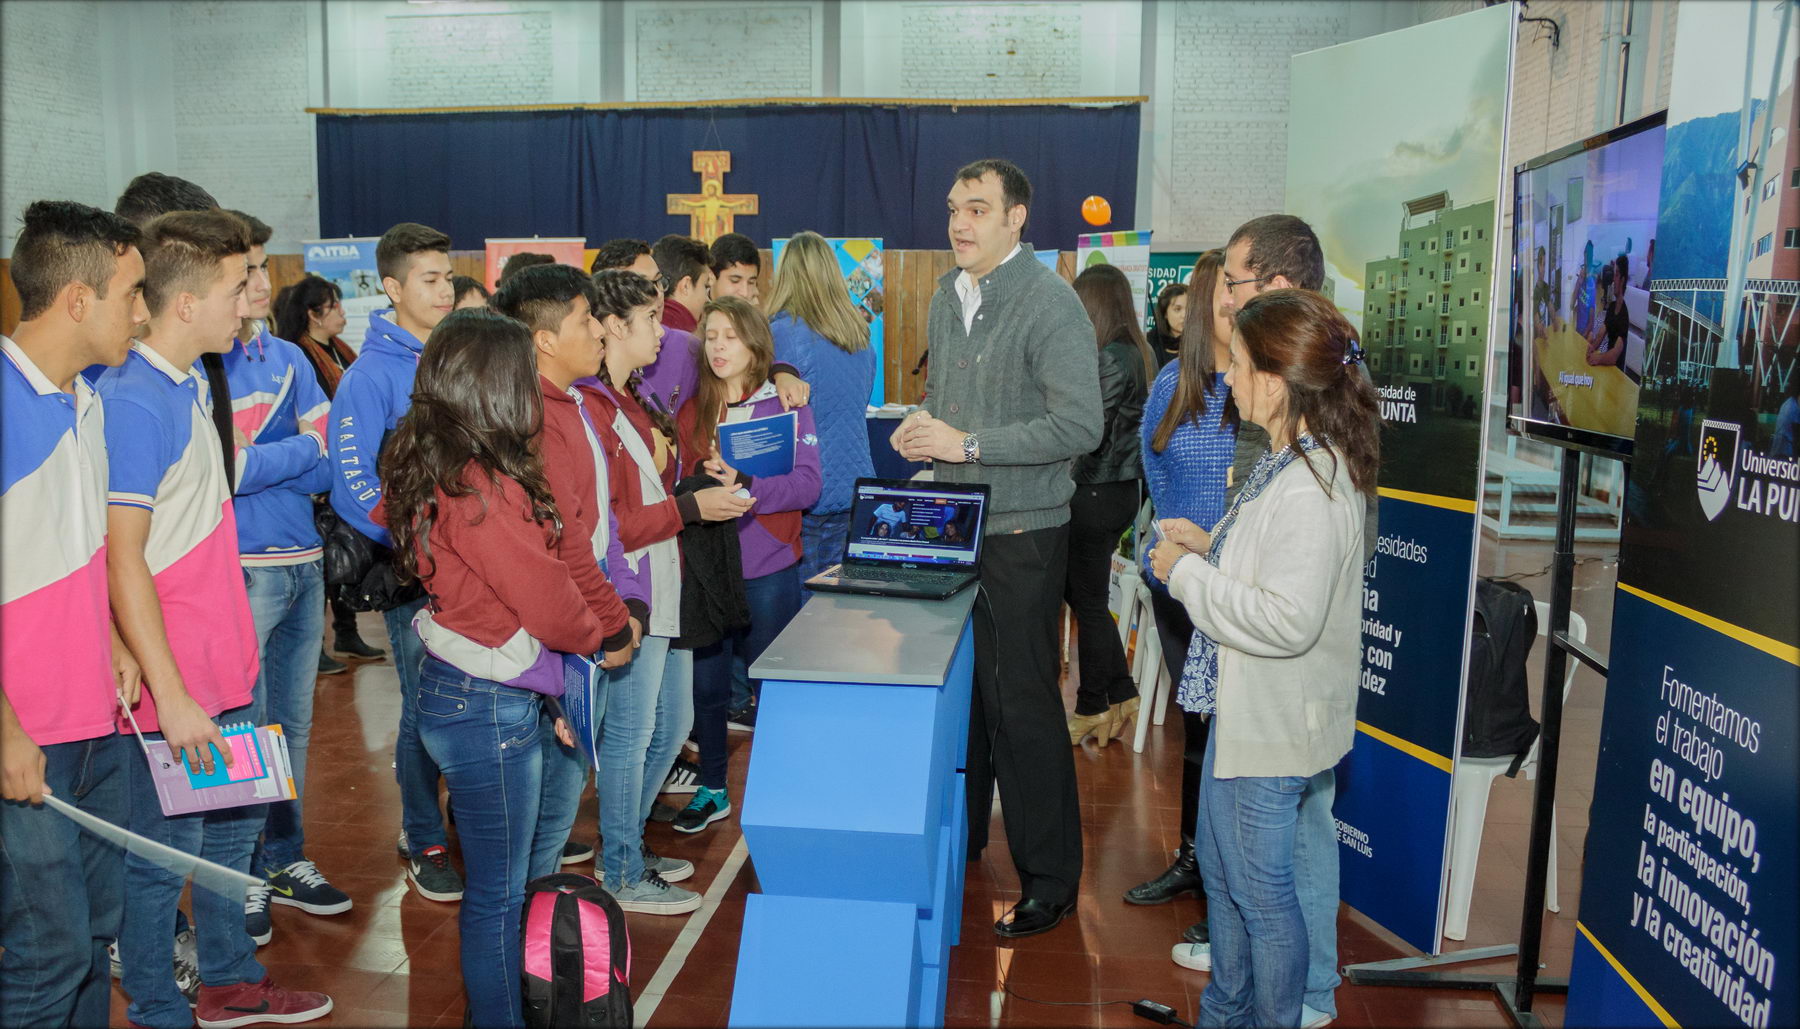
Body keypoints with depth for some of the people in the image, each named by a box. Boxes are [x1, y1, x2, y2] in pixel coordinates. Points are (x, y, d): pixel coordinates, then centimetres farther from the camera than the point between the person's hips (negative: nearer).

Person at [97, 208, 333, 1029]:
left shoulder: (192, 385, 7)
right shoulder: (133, 403, -21)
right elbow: (124, 565, -22)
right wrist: (171, 695, -20)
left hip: (226, 664, 9)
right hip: (173, 684, -9)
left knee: (235, 824, 21)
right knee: (164, 853, 7)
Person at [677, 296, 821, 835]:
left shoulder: (786, 403, -2)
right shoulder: (692, 409, 10)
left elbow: (807, 484, -11)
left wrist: (742, 484, -24)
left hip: (767, 568, -3)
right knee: (705, 684, 8)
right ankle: (711, 789, 25)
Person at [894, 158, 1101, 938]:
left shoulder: (1050, 303, -13)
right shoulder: (948, 297, 11)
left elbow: (1079, 425, -19)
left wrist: (968, 443, -20)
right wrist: (921, 423, 1)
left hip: (1020, 533, -7)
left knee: (1022, 706, -1)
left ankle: (1050, 878, 14)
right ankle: (958, 838, 34)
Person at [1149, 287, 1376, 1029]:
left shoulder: (1309, 489, -27)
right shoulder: (1292, 464, 7)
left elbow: (1288, 619, -33)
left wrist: (1187, 575, -23)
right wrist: (1210, 544, 6)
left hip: (1274, 726, -11)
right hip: (1243, 709, 11)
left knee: (1261, 886, 8)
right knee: (1220, 866, 24)